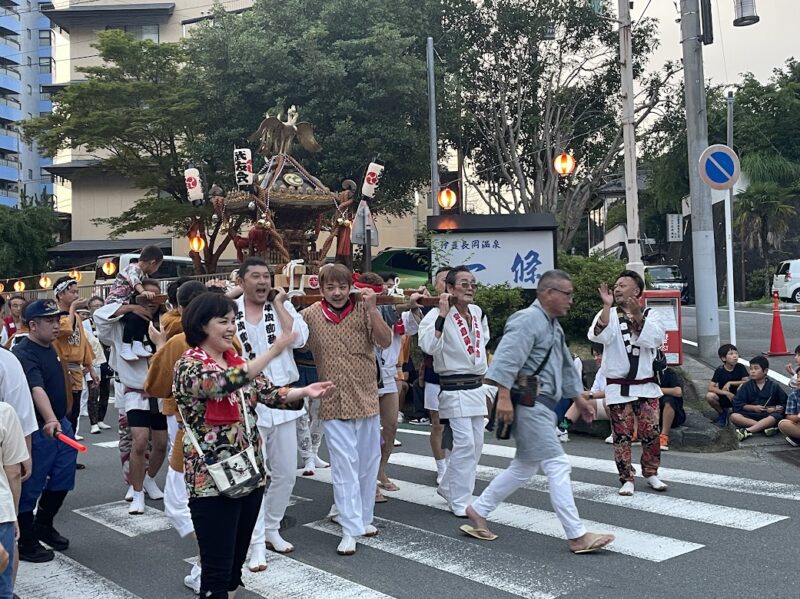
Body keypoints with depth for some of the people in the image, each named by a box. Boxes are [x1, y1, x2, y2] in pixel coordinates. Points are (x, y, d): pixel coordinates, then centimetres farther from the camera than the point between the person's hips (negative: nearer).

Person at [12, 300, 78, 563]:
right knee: (30, 488, 3)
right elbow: (37, 389, -37)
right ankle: (26, 543, 16)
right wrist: (50, 419, -51)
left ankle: (44, 526, 35)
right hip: (38, 430, -9)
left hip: (61, 424, 9)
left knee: (62, 480, 16)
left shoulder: (49, 347, 8)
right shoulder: (24, 354, -21)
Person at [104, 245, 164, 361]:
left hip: (127, 303, 9)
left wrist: (151, 293, -4)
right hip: (116, 302, -9)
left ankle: (138, 345, -5)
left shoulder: (144, 274, 13)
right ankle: (125, 348, -24)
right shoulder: (133, 268, -16)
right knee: (134, 316, -29)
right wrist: (143, 292, -56)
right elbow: (134, 280, -39)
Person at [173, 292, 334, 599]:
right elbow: (222, 383, -31)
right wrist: (272, 352, -37)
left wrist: (304, 391, -12)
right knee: (218, 570, -2)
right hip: (212, 480, -7)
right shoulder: (188, 365, -12)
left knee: (236, 563, 17)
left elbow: (268, 393, 5)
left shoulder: (237, 361, 11)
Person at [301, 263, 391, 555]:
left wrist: (372, 309, -23)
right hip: (333, 403, -2)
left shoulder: (364, 310, -4)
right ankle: (350, 530, 2)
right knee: (344, 466, -3)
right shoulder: (310, 315, -2)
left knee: (368, 463, 14)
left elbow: (385, 341, -13)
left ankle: (363, 518, 30)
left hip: (366, 399, 2)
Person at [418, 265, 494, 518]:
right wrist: (443, 314, -30)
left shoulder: (478, 313, 8)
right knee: (465, 443, -11)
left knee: (476, 444, 13)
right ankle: (459, 501, 4)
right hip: (454, 389, -8)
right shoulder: (437, 315, -14)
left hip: (476, 386, 8)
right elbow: (428, 346, -30)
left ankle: (448, 487, 30)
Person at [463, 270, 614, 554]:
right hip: (529, 404, -11)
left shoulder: (553, 325, 19)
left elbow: (565, 365, 29)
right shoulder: (528, 320, -14)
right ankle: (577, 536, -1)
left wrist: (579, 398, 30)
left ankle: (478, 511, 25)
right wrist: (504, 396, -31)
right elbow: (507, 359, -24)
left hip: (541, 405, 11)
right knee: (557, 465, -7)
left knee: (524, 466, 16)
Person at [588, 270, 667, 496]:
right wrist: (607, 306, -24)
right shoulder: (608, 315, 3)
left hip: (646, 385, 1)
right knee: (622, 435, 2)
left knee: (650, 433, 4)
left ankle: (651, 473, 24)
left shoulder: (651, 316, 5)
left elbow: (656, 339, -14)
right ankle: (627, 478, 13)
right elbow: (598, 335, -18)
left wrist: (638, 316, -23)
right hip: (618, 386, -1)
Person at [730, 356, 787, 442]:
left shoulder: (774, 386, 5)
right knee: (734, 416, -27)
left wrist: (774, 409, -12)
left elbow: (785, 404, 6)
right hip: (750, 415, 1)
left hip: (768, 415, -1)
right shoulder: (747, 386, 7)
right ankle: (766, 427, -34)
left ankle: (748, 431, -42)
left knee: (777, 416, -35)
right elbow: (737, 404, 1)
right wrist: (754, 407, -9)